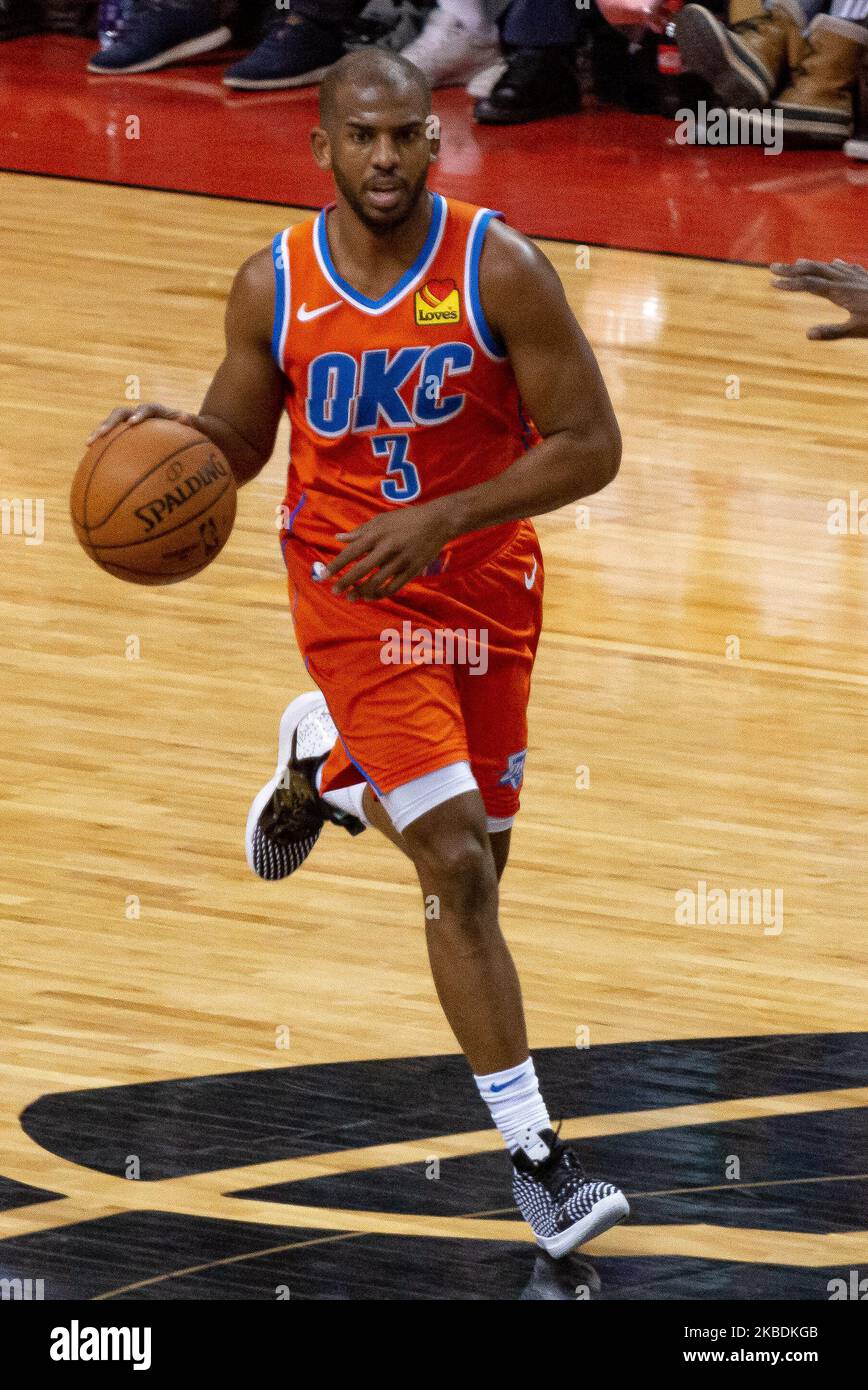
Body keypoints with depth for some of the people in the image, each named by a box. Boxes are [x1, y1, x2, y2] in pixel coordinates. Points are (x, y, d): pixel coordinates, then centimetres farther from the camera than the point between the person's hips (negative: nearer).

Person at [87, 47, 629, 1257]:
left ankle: (321, 767, 50)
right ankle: (535, 1156, -6)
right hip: (354, 597, -2)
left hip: (486, 583, 2)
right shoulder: (273, 289, -9)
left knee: (468, 855, 17)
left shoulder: (499, 269, -15)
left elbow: (590, 446, -14)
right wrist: (171, 434, -16)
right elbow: (238, 440, 7)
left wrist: (439, 521, -24)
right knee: (458, 870, -13)